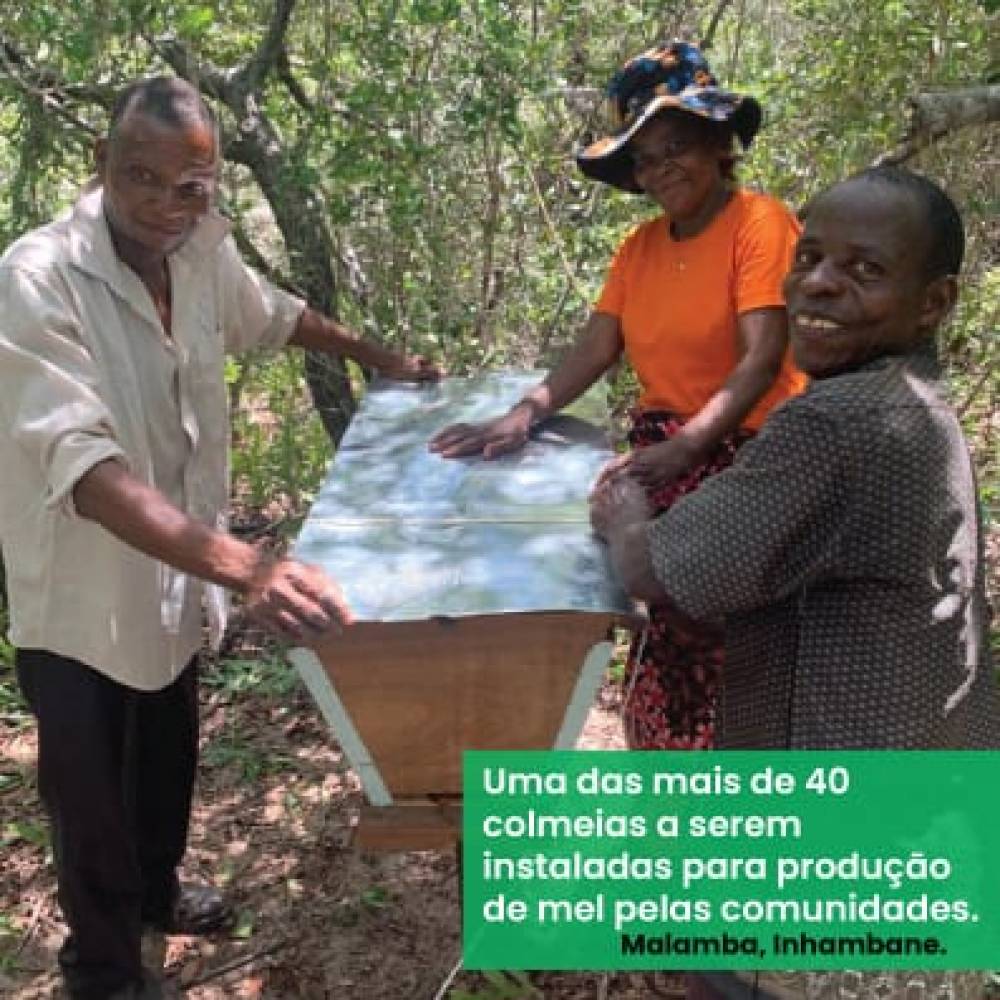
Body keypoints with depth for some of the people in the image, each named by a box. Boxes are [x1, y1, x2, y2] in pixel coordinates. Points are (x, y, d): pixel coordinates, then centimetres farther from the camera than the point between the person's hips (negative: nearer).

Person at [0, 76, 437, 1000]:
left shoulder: (202, 251, -8)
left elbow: (272, 314, 16)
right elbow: (86, 468, -41)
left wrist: (379, 358, 22)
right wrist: (246, 567, -52)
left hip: (174, 580, 6)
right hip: (80, 597, -6)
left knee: (168, 765, 27)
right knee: (93, 799, 13)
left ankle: (156, 890, 55)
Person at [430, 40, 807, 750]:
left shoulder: (761, 222, -9)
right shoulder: (640, 247, 12)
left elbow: (762, 360, -19)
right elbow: (594, 351, 5)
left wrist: (684, 447, -32)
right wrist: (523, 415, -12)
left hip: (742, 461, -5)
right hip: (662, 457, 6)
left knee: (718, 654, -5)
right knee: (674, 647, 6)